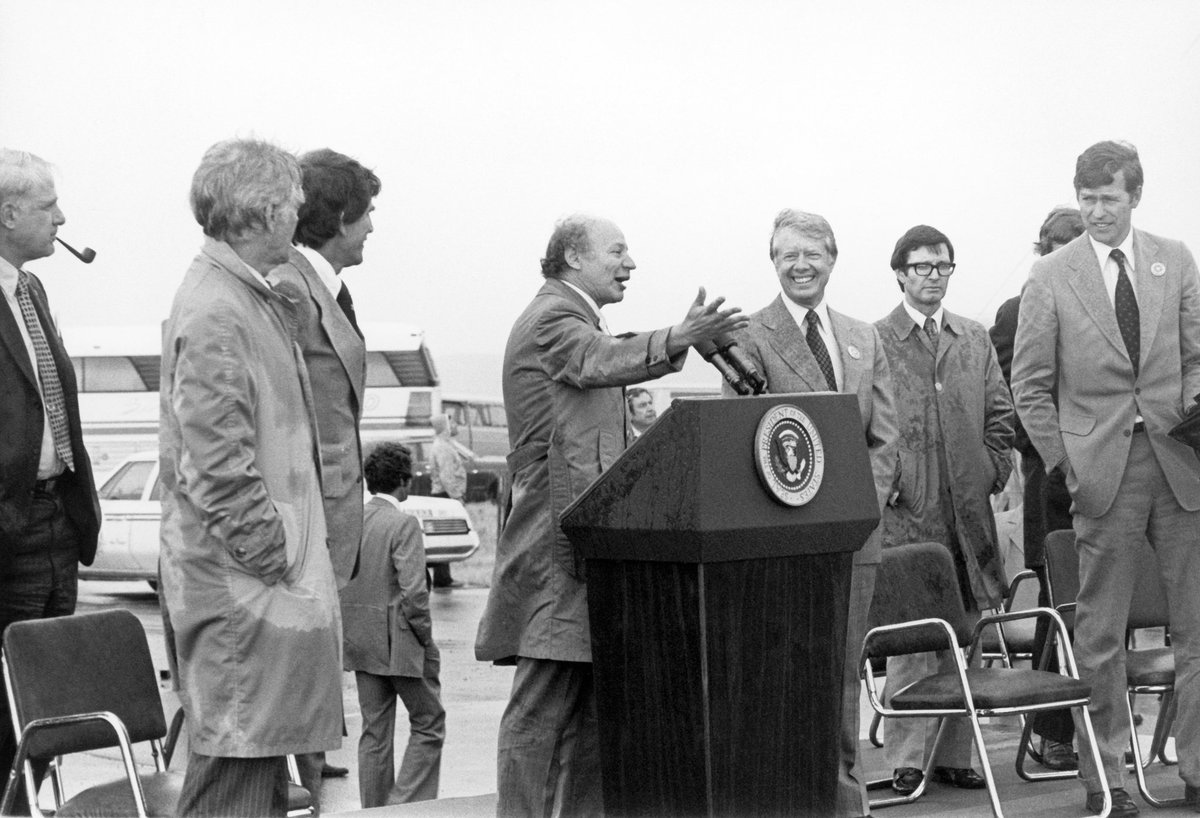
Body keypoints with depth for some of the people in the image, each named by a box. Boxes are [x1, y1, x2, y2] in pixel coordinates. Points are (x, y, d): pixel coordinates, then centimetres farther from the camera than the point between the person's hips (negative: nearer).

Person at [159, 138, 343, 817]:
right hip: (242, 584, -10)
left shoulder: (255, 301, 15)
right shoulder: (214, 313, -16)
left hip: (267, 584, 10)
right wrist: (274, 559, -18)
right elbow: (217, 468, -21)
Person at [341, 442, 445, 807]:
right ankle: (407, 805, -1)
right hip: (399, 642, -7)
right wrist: (426, 639, -9)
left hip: (360, 640, 7)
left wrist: (349, 632, 14)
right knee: (428, 724, 6)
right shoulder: (404, 524, -15)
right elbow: (413, 591, -21)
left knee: (375, 732, 13)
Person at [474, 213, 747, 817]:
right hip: (556, 545, -11)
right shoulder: (550, 319, -10)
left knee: (592, 711, 11)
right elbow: (599, 361, -32)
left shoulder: (577, 321, 23)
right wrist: (678, 339, -48)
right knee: (541, 709, -9)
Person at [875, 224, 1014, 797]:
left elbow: (999, 415, 16)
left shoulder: (975, 340, 15)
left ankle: (953, 754, 12)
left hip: (968, 510, 4)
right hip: (905, 512, -4)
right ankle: (906, 760, -2)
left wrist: (992, 474, 5)